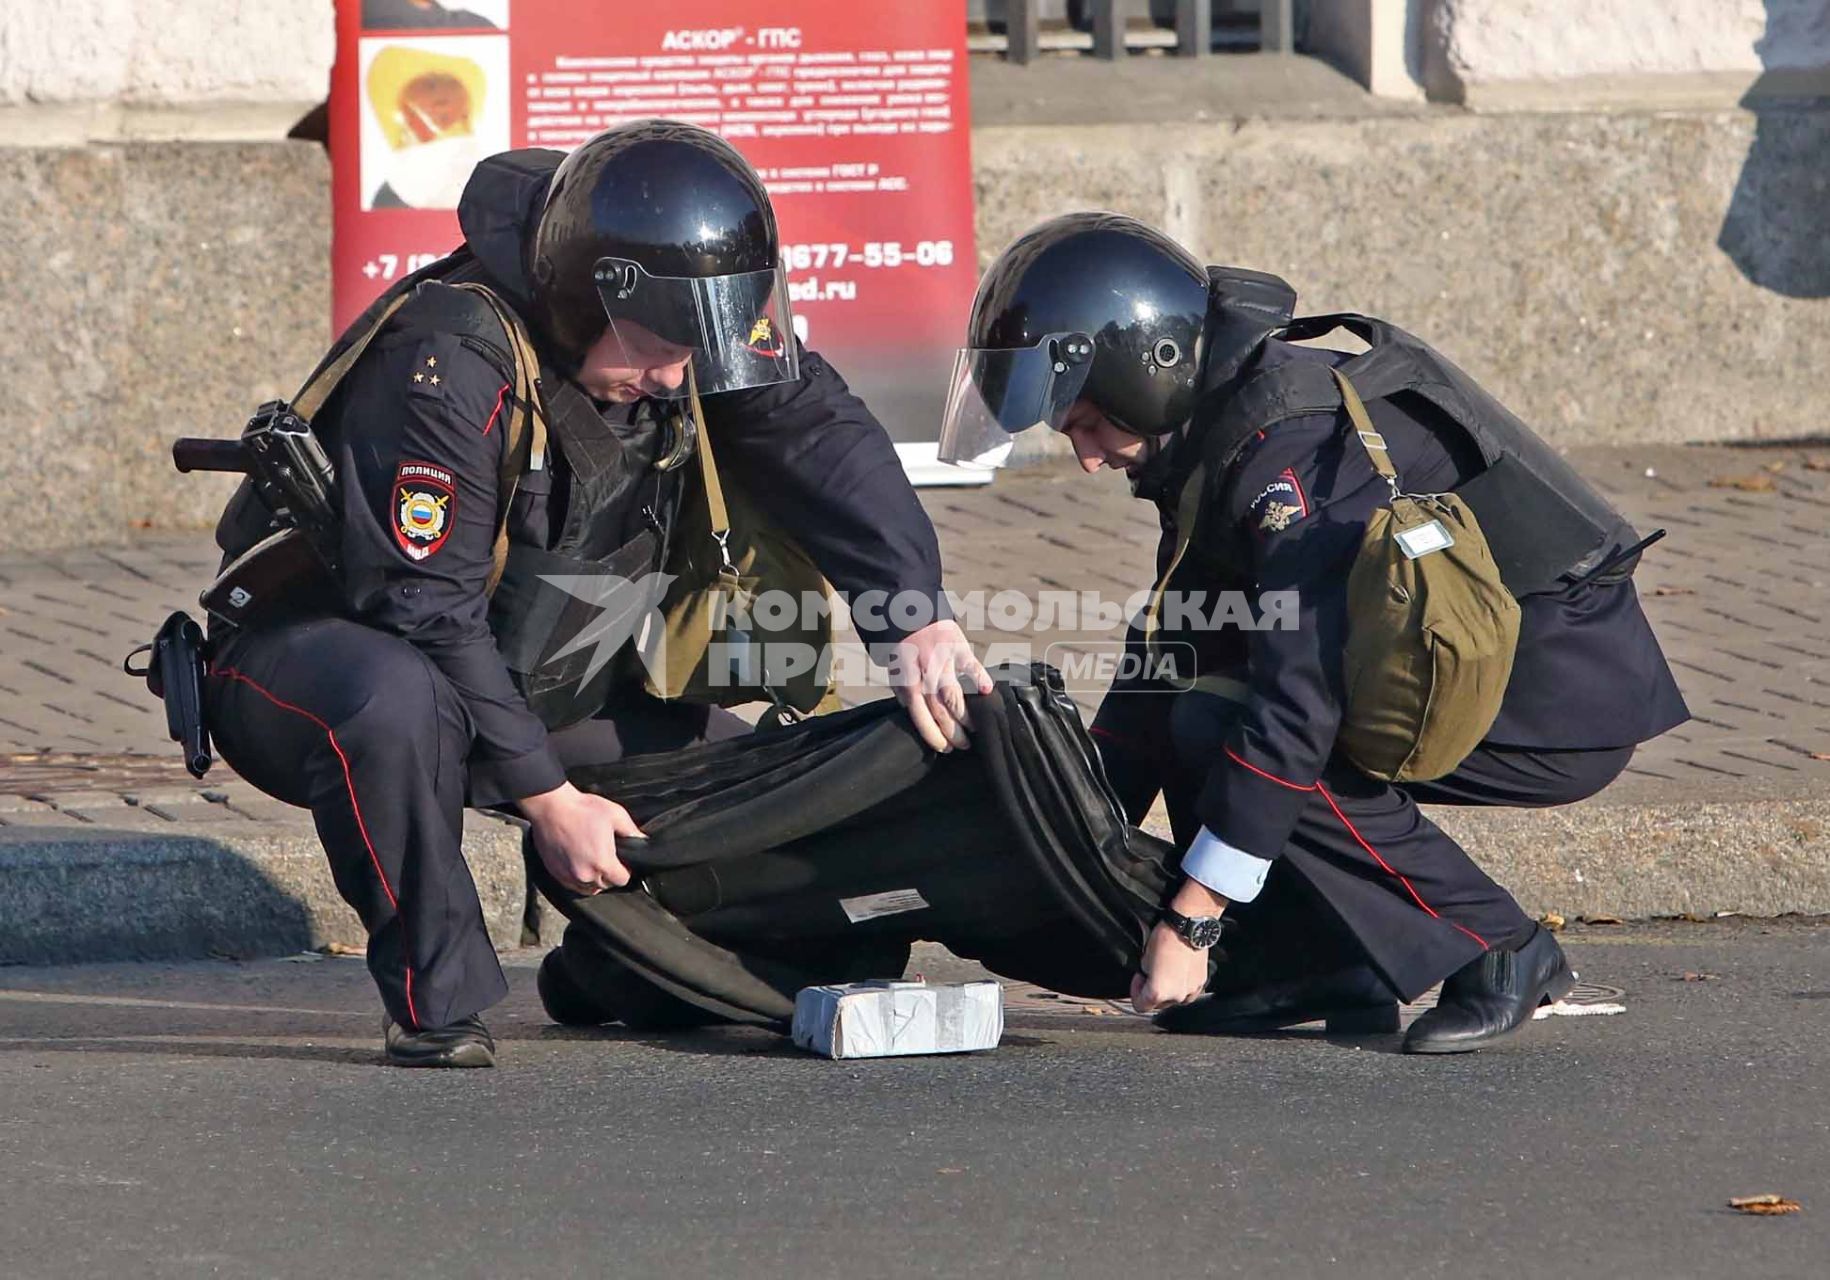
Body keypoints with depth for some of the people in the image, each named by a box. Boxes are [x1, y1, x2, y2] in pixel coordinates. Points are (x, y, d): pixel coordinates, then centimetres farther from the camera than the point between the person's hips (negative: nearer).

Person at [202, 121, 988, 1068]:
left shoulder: (673, 324, -9)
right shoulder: (450, 368, -31)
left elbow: (819, 437, -8)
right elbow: (426, 611, -30)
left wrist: (917, 617, -22)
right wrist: (547, 798, -27)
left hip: (528, 686, 7)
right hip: (317, 643, -7)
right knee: (393, 705, -43)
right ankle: (434, 1001, -26)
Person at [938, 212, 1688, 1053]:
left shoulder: (1290, 443, -22)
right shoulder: (1218, 441, 9)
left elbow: (1299, 692, -27)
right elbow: (1162, 664, 15)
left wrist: (1191, 920, -25)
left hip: (1567, 698, -10)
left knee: (1219, 726, -20)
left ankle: (1499, 954, -13)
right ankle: (1317, 968, 4)